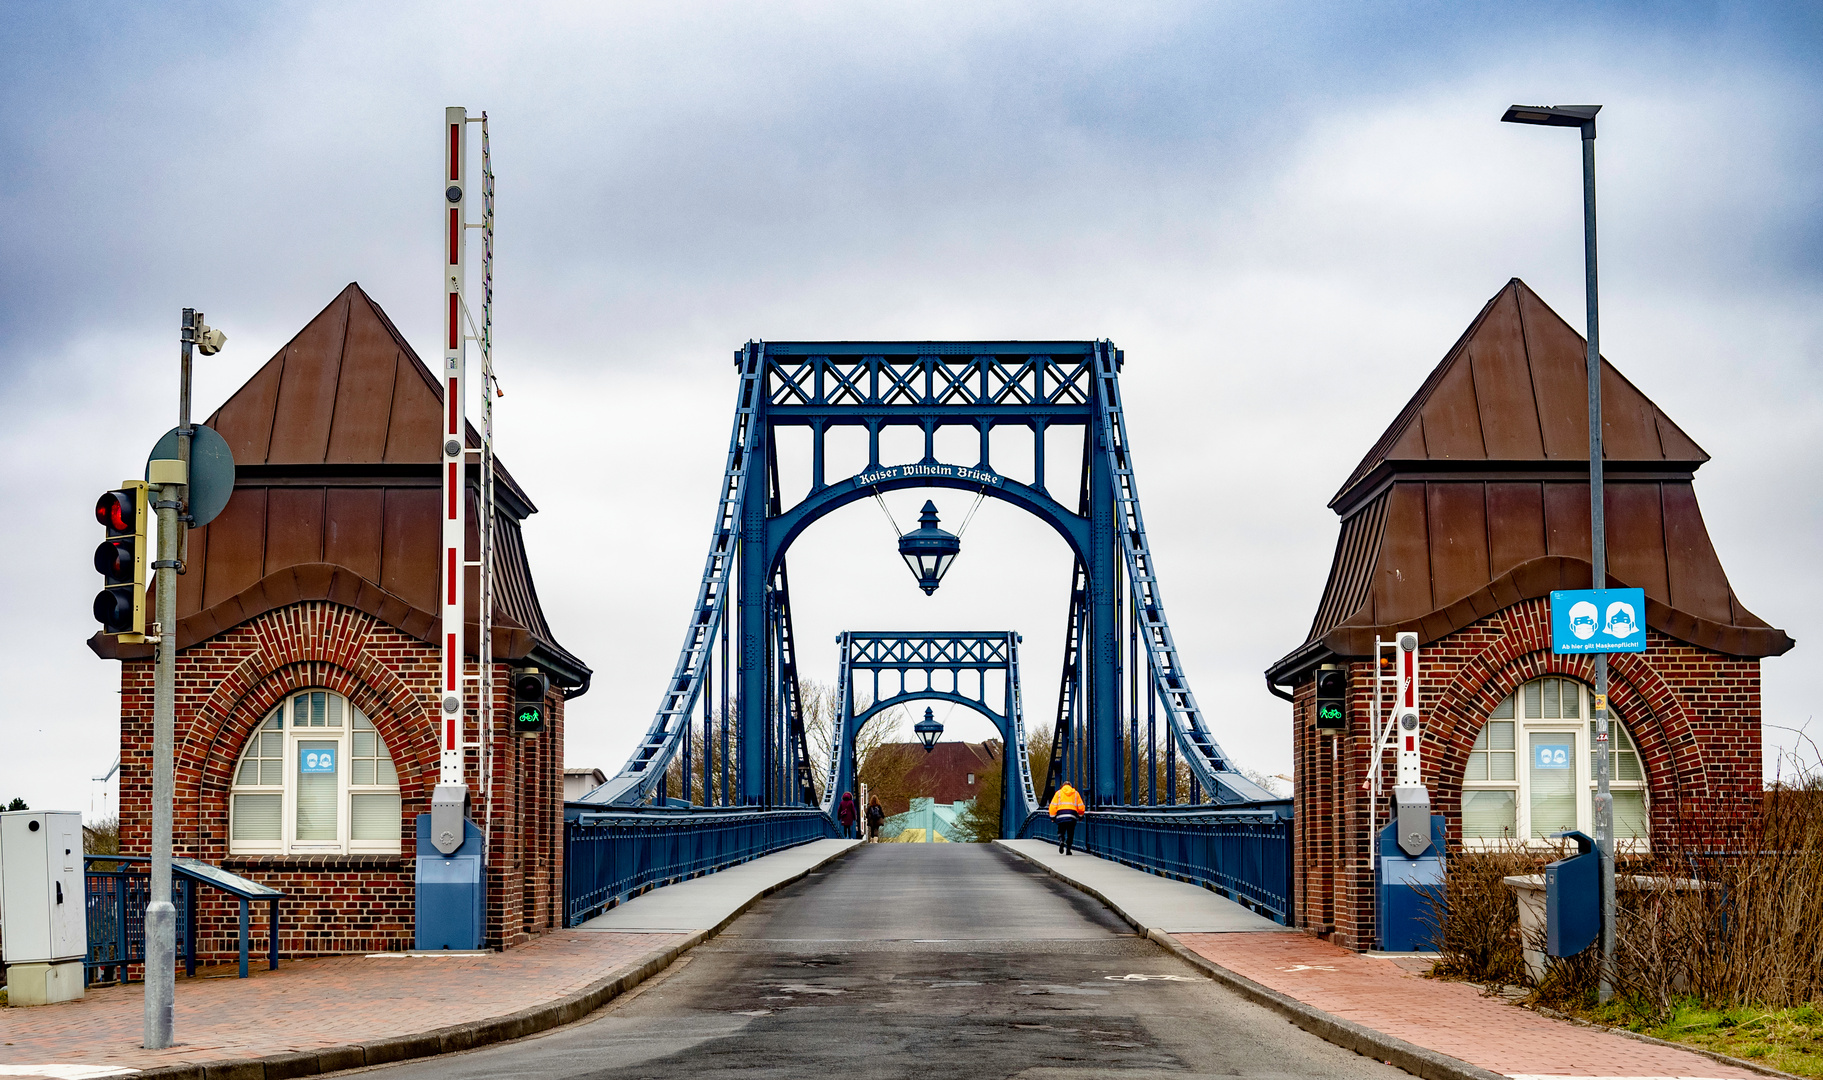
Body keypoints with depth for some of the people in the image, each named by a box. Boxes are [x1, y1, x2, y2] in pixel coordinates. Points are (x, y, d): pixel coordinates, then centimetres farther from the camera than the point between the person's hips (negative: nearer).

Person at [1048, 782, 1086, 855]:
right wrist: (1080, 816, 25)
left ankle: (1061, 841, -18)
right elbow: (1081, 807, 10)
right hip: (1072, 816, 1)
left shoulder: (1059, 793, 11)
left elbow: (1053, 806, 3)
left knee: (1061, 832, 12)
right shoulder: (1075, 793, 14)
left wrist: (1052, 816, 9)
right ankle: (1068, 850, 5)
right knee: (1070, 834, 10)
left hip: (1061, 816, -1)